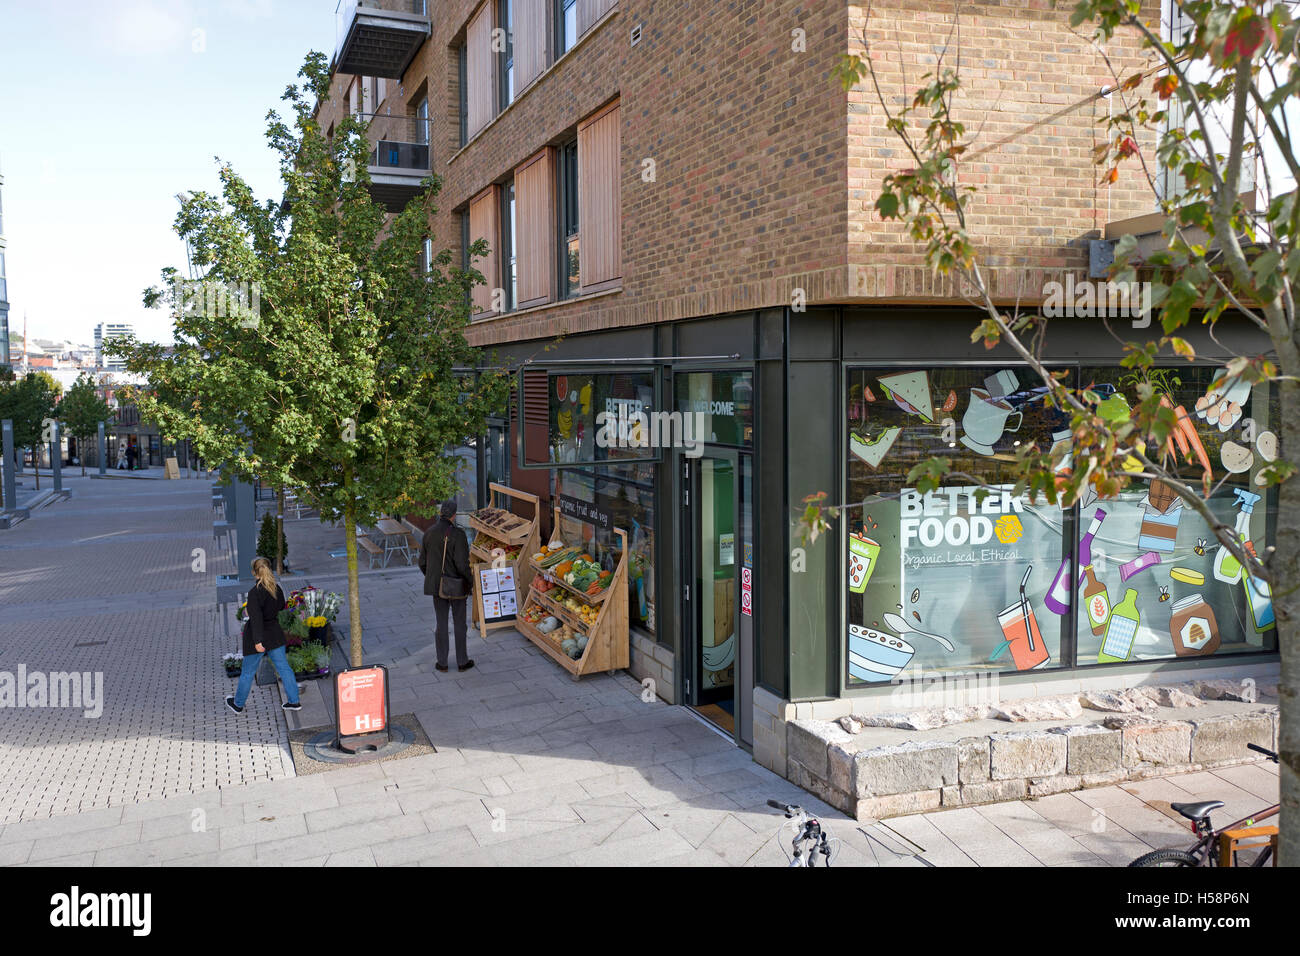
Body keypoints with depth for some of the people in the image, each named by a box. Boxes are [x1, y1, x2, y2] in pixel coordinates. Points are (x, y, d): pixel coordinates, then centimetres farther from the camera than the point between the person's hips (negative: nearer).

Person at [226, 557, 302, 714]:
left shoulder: (254, 593, -22)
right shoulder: (277, 589, -2)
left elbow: (256, 618, -27)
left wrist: (258, 641, -29)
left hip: (258, 636, -5)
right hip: (275, 634, 5)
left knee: (248, 672, 11)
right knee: (283, 667, 11)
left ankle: (238, 704, 29)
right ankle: (294, 701, 13)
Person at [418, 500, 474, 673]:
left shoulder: (429, 533, -2)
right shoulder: (458, 535, -19)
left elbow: (423, 562, 5)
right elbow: (462, 564, -21)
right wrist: (470, 582, -5)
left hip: (437, 585, 4)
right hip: (457, 586, -4)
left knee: (440, 623, 13)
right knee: (460, 623, 9)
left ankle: (442, 662, 19)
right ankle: (462, 661, 18)